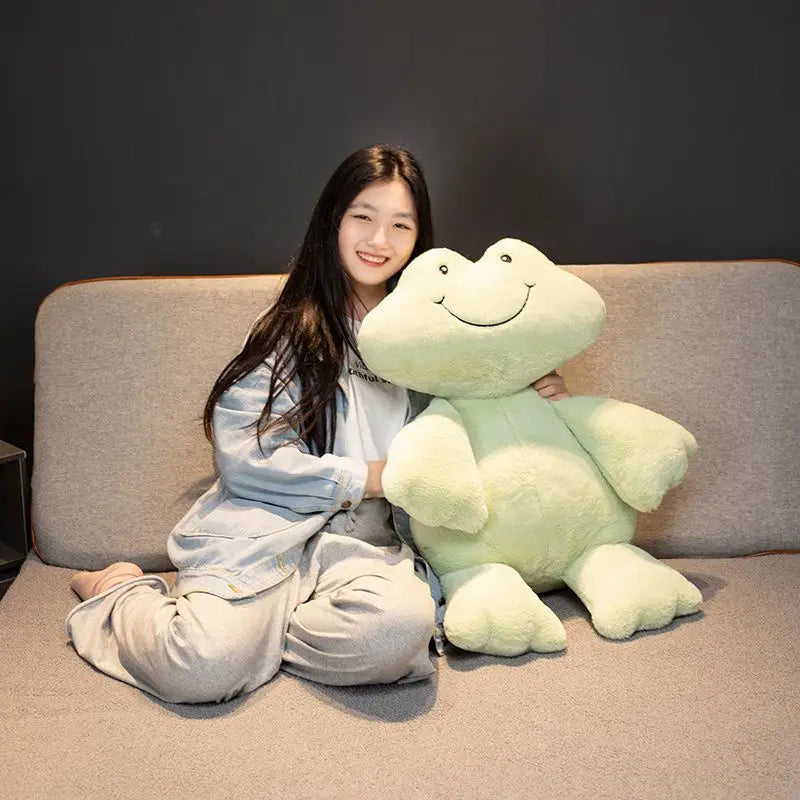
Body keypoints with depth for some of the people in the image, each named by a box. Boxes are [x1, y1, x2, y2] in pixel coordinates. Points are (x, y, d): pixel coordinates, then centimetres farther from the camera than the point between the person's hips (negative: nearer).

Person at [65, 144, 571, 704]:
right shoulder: (294, 329, 6)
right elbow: (239, 452, -4)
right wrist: (364, 477, -7)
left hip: (368, 543, 3)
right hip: (265, 528, -2)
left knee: (402, 623, -34)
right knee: (203, 668, -28)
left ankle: (252, 631, -7)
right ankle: (125, 593, 7)